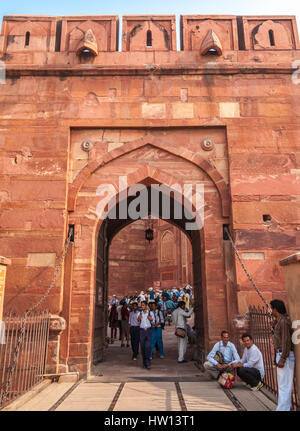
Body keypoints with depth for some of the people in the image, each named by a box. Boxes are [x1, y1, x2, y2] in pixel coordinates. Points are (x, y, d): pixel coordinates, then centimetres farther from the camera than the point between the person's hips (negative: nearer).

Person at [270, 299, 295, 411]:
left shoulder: (283, 321, -16)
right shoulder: (279, 321, 14)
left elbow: (286, 341, -21)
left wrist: (282, 359, -22)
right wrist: (274, 324, 12)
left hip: (285, 355, -10)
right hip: (280, 354, 10)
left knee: (284, 385, -7)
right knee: (283, 384, 18)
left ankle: (283, 408, -5)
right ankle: (287, 407, 27)